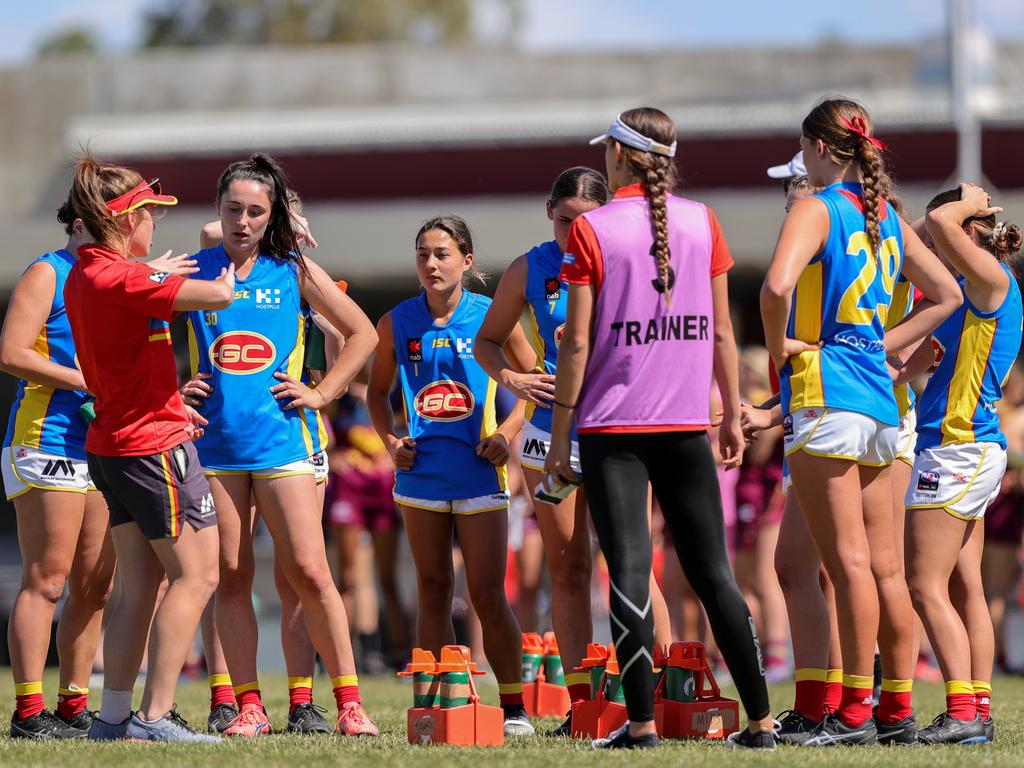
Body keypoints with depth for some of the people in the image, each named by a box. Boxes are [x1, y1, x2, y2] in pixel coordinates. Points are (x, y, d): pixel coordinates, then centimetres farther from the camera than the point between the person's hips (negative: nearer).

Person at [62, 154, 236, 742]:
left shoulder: (84, 276, 11)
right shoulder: (122, 278, -19)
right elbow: (218, 296, -25)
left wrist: (172, 406, 25)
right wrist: (225, 284, -2)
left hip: (114, 443, 9)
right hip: (154, 445, -9)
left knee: (143, 585, 12)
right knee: (195, 575, -4)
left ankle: (114, 716, 11)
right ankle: (155, 717, -6)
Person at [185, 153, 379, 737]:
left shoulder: (295, 271, 4)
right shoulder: (194, 271, 5)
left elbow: (363, 334, 12)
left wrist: (322, 393, 4)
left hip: (280, 441, -1)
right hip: (214, 442, 1)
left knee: (309, 572, -8)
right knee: (231, 576, 2)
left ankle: (350, 703, -4)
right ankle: (249, 706, 7)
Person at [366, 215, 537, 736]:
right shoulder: (397, 323, 3)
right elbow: (377, 391, 17)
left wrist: (507, 433, -4)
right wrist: (390, 440, 1)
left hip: (479, 473, -3)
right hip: (422, 473, 3)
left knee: (488, 595, -5)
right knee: (433, 590, 7)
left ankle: (513, 706, 3)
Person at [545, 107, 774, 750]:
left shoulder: (592, 230, -5)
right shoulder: (702, 222, 4)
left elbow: (577, 344, -6)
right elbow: (721, 332, 7)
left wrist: (560, 436, 0)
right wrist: (733, 415, 16)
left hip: (614, 429, -3)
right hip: (686, 426, 3)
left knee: (630, 571, -4)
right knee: (712, 572, 8)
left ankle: (642, 721, -9)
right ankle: (760, 718, 6)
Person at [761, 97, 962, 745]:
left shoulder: (817, 210, -8)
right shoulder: (889, 217, 14)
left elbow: (777, 286, -26)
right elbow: (946, 296, 22)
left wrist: (779, 345, -10)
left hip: (825, 394, -8)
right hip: (881, 401, 8)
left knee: (849, 563, -9)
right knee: (884, 565, 11)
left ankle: (855, 712, -10)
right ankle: (899, 707, 14)